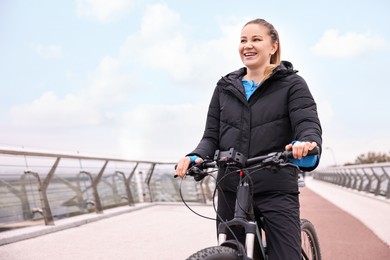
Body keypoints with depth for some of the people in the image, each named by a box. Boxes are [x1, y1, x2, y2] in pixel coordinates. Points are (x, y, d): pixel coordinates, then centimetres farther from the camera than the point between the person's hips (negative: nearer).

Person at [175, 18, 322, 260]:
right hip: (231, 189, 4)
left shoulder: (291, 83, 2)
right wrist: (197, 156, -13)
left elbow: (309, 124, -11)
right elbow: (212, 136, 9)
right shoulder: (225, 87, 13)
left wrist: (306, 144, -36)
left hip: (277, 190, -3)